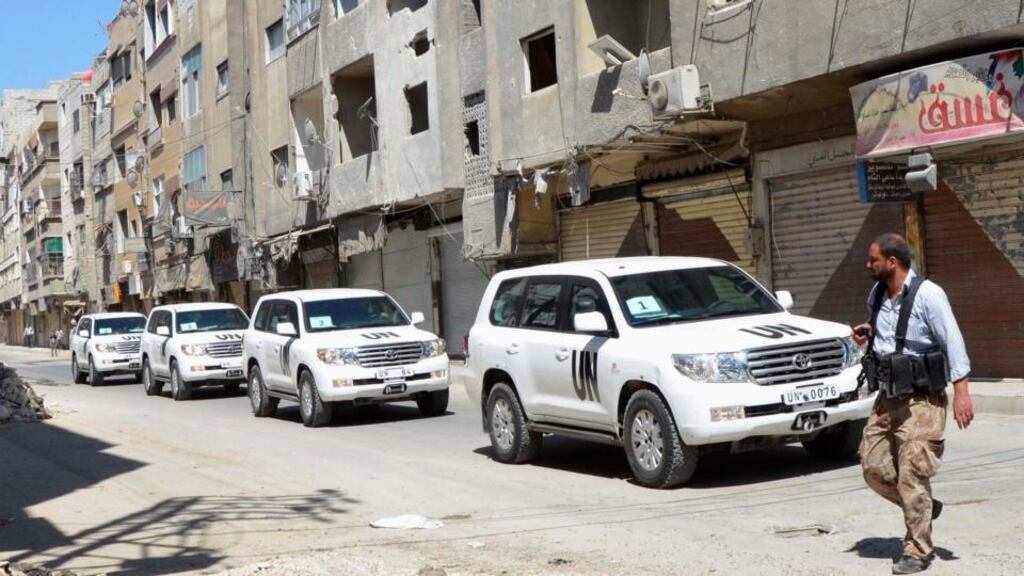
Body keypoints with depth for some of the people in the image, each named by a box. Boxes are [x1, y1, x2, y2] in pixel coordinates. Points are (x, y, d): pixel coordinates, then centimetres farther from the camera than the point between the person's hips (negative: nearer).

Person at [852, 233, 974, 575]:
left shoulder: (927, 294, -13)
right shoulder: (877, 295, 10)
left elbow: (953, 342, -14)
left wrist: (961, 392, -20)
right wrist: (868, 335, 5)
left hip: (921, 401, -7)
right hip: (886, 399, 7)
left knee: (912, 475, -6)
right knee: (874, 468, 5)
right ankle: (924, 508, 28)